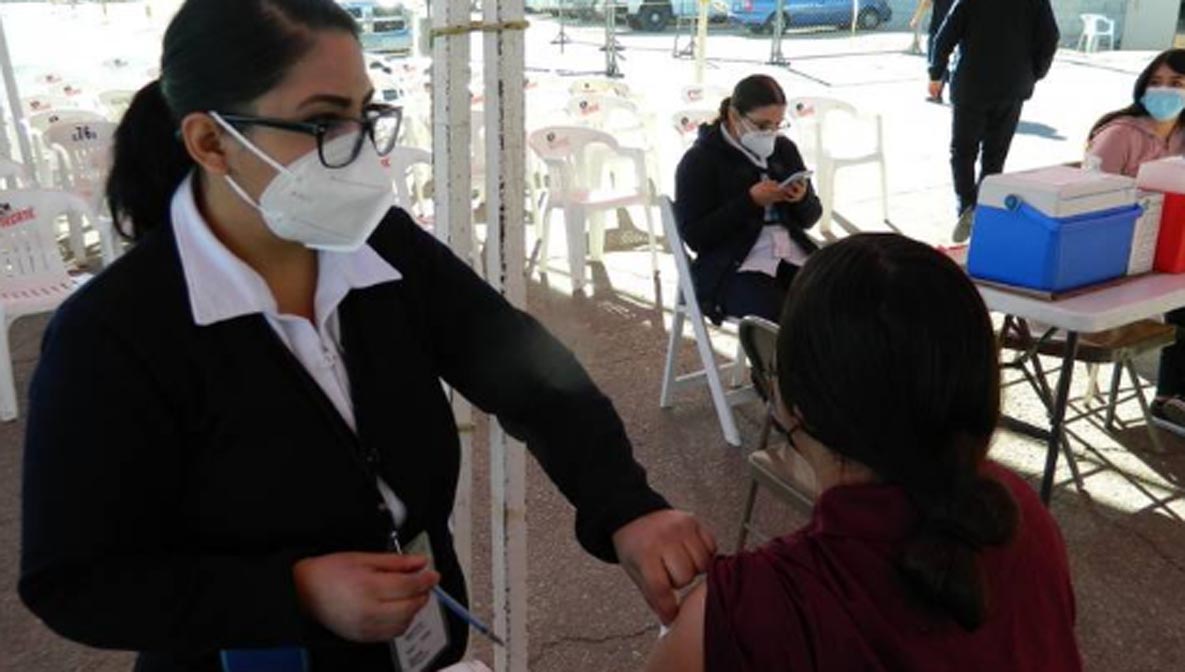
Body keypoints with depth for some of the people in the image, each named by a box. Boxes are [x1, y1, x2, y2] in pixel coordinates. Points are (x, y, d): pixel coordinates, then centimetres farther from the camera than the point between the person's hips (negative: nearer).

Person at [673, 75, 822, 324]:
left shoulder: (784, 149, 14)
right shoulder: (700, 161, -3)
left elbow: (810, 218, 17)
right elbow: (694, 235, -11)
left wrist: (803, 199, -7)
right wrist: (750, 201, -18)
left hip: (792, 252, 6)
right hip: (732, 266, -5)